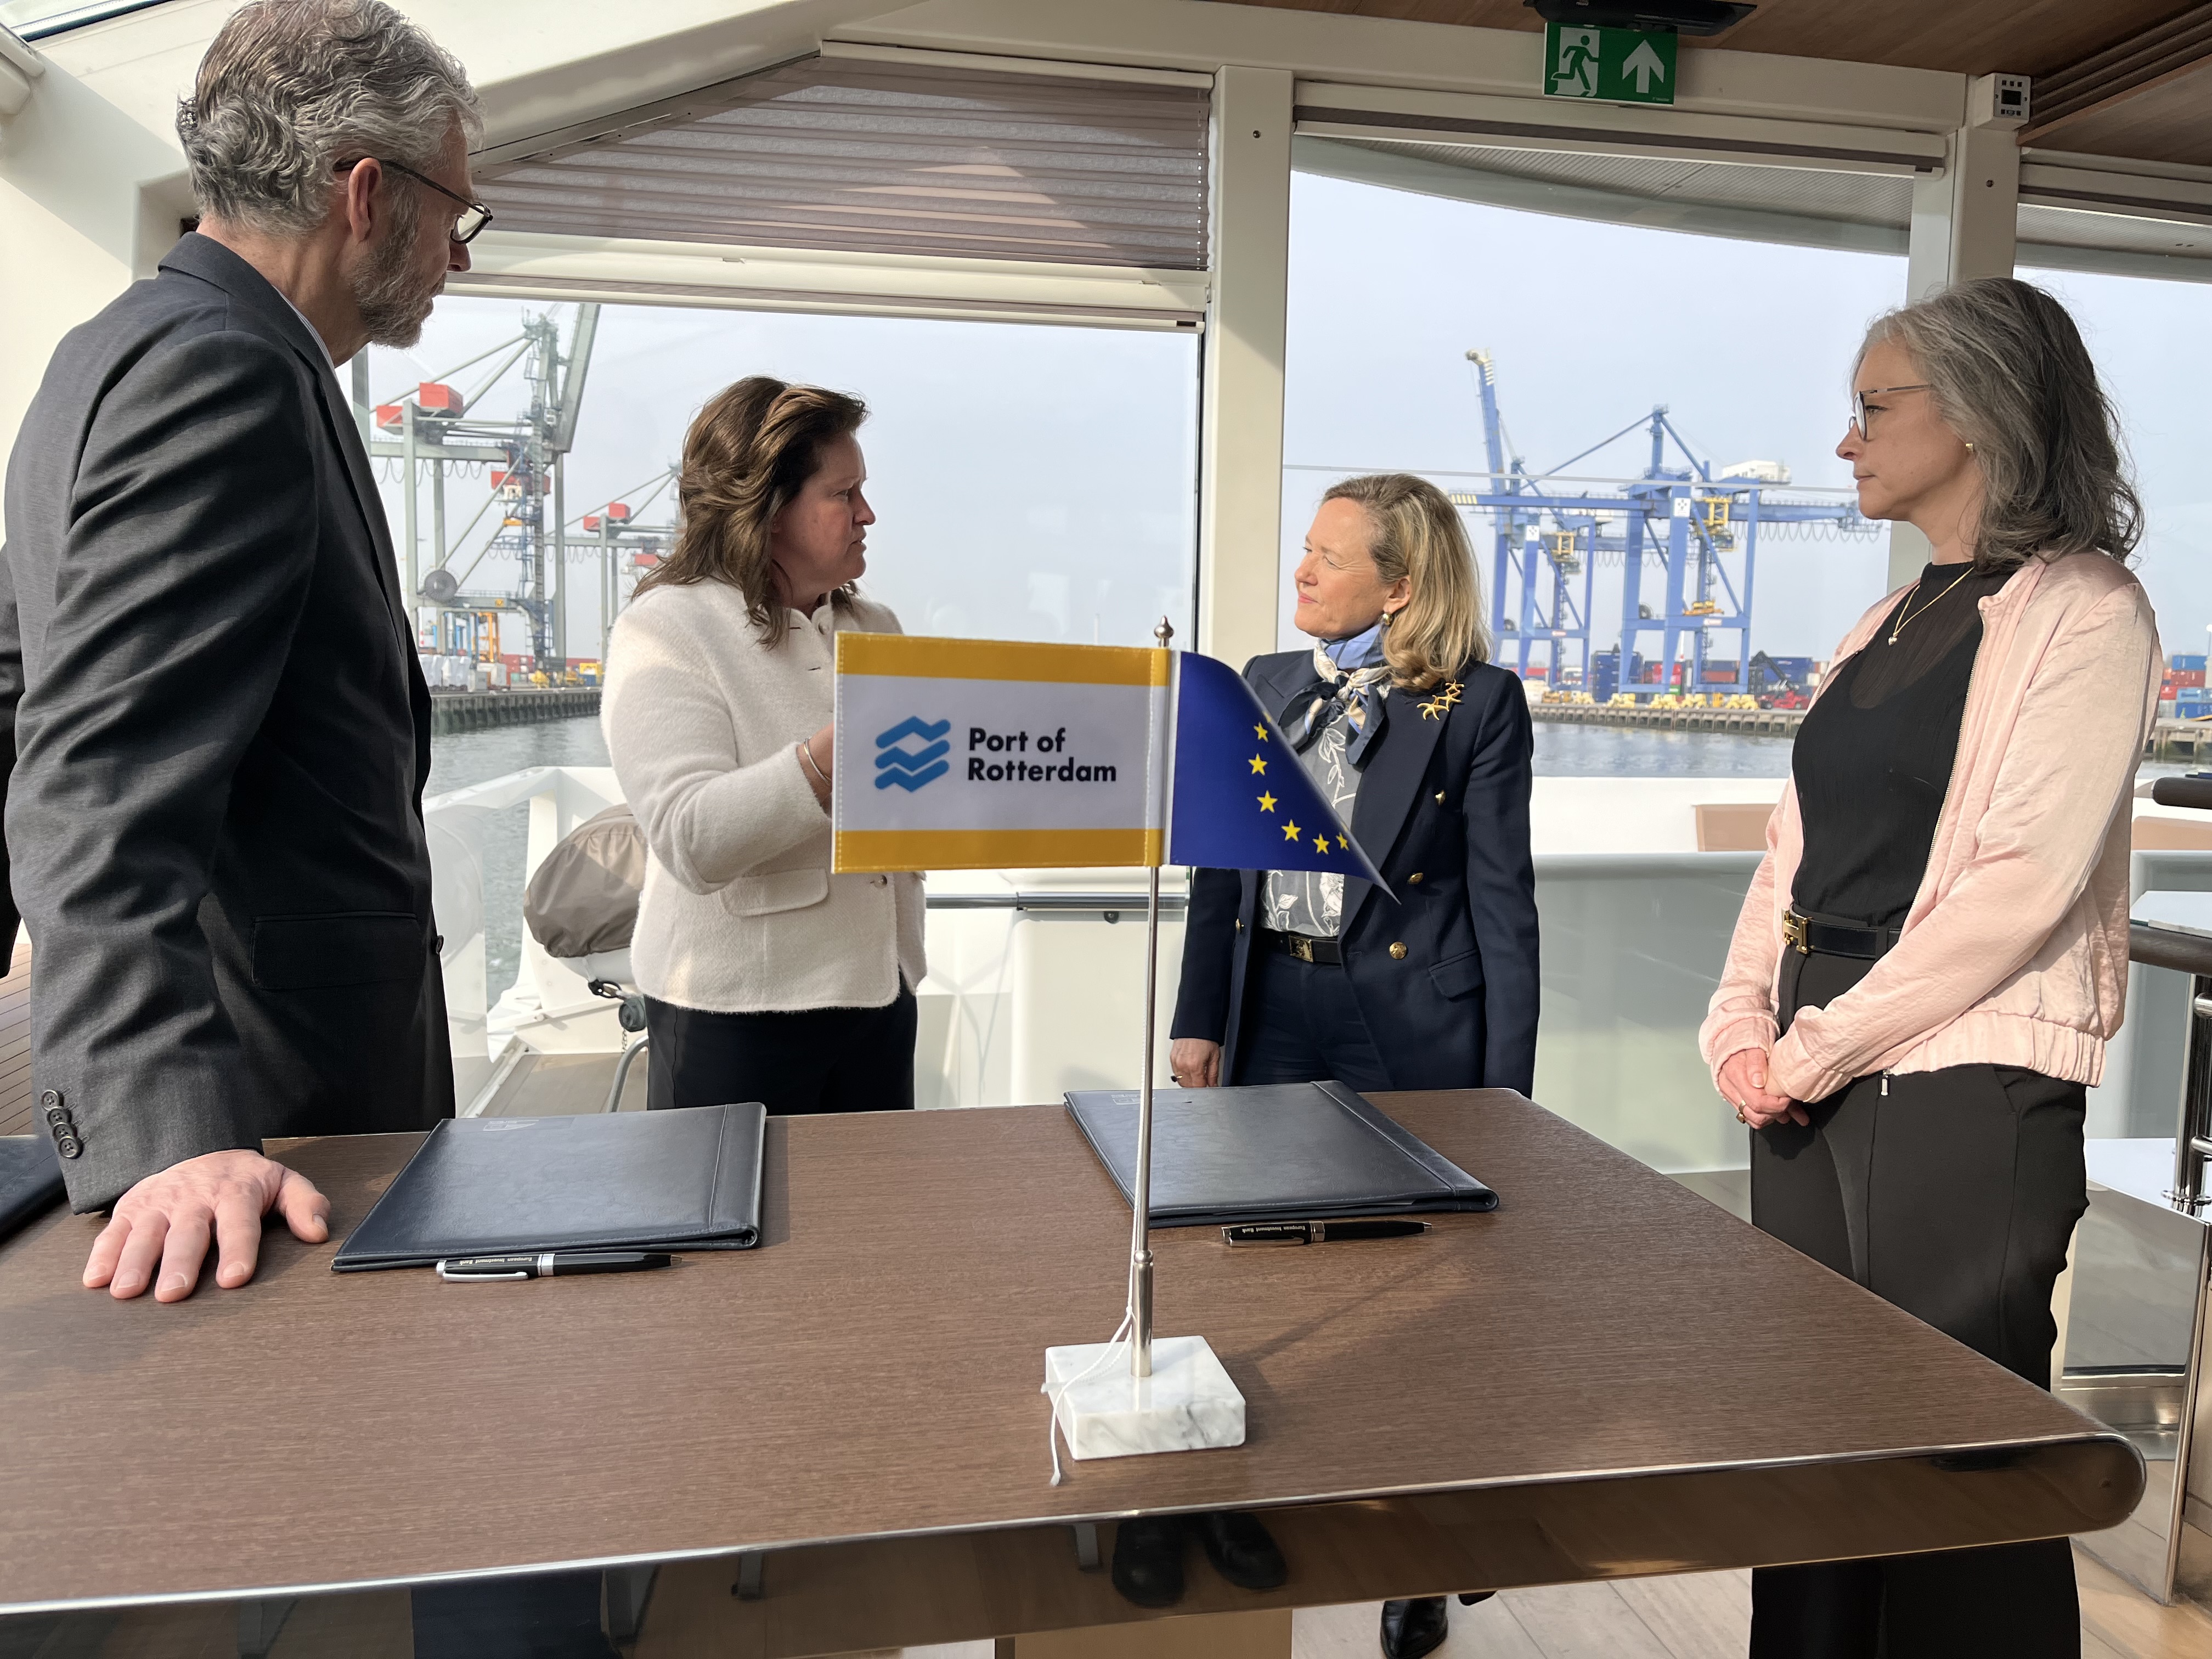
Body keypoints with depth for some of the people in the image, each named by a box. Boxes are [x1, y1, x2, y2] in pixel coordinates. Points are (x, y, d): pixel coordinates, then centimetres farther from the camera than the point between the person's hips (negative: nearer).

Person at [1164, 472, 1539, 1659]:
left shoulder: (1478, 705, -4)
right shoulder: (1266, 687, 10)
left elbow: (1502, 901, -5)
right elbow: (1221, 862, 11)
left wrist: (1503, 1089, -7)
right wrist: (1198, 1018, 6)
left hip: (1410, 1027, -4)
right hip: (1275, 1014, 4)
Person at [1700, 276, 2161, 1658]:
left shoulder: (2083, 610, -6)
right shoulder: (1887, 628, 17)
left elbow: (2024, 883, -16)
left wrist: (1817, 1048, -14)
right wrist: (1744, 1024, 0)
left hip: (1965, 1092, -7)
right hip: (1814, 1087, 7)